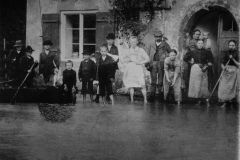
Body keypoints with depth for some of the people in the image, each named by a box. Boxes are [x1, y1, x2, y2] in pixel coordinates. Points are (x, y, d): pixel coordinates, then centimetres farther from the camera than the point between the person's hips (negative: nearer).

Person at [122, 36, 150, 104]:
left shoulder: (141, 50, 7)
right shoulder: (128, 50, 13)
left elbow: (147, 59, 2)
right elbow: (124, 60, 8)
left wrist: (140, 62, -11)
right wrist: (130, 59, -10)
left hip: (139, 69, -3)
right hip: (130, 69, 3)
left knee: (142, 84, -14)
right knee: (131, 85, -1)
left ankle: (145, 99, -11)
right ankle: (132, 99, 6)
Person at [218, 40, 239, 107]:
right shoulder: (226, 53, 7)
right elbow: (222, 63, 10)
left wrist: (233, 59, -15)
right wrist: (223, 67, -10)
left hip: (233, 72, -2)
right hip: (226, 71, 2)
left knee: (232, 87, -2)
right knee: (223, 87, -6)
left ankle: (231, 102, 7)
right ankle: (224, 102, -1)